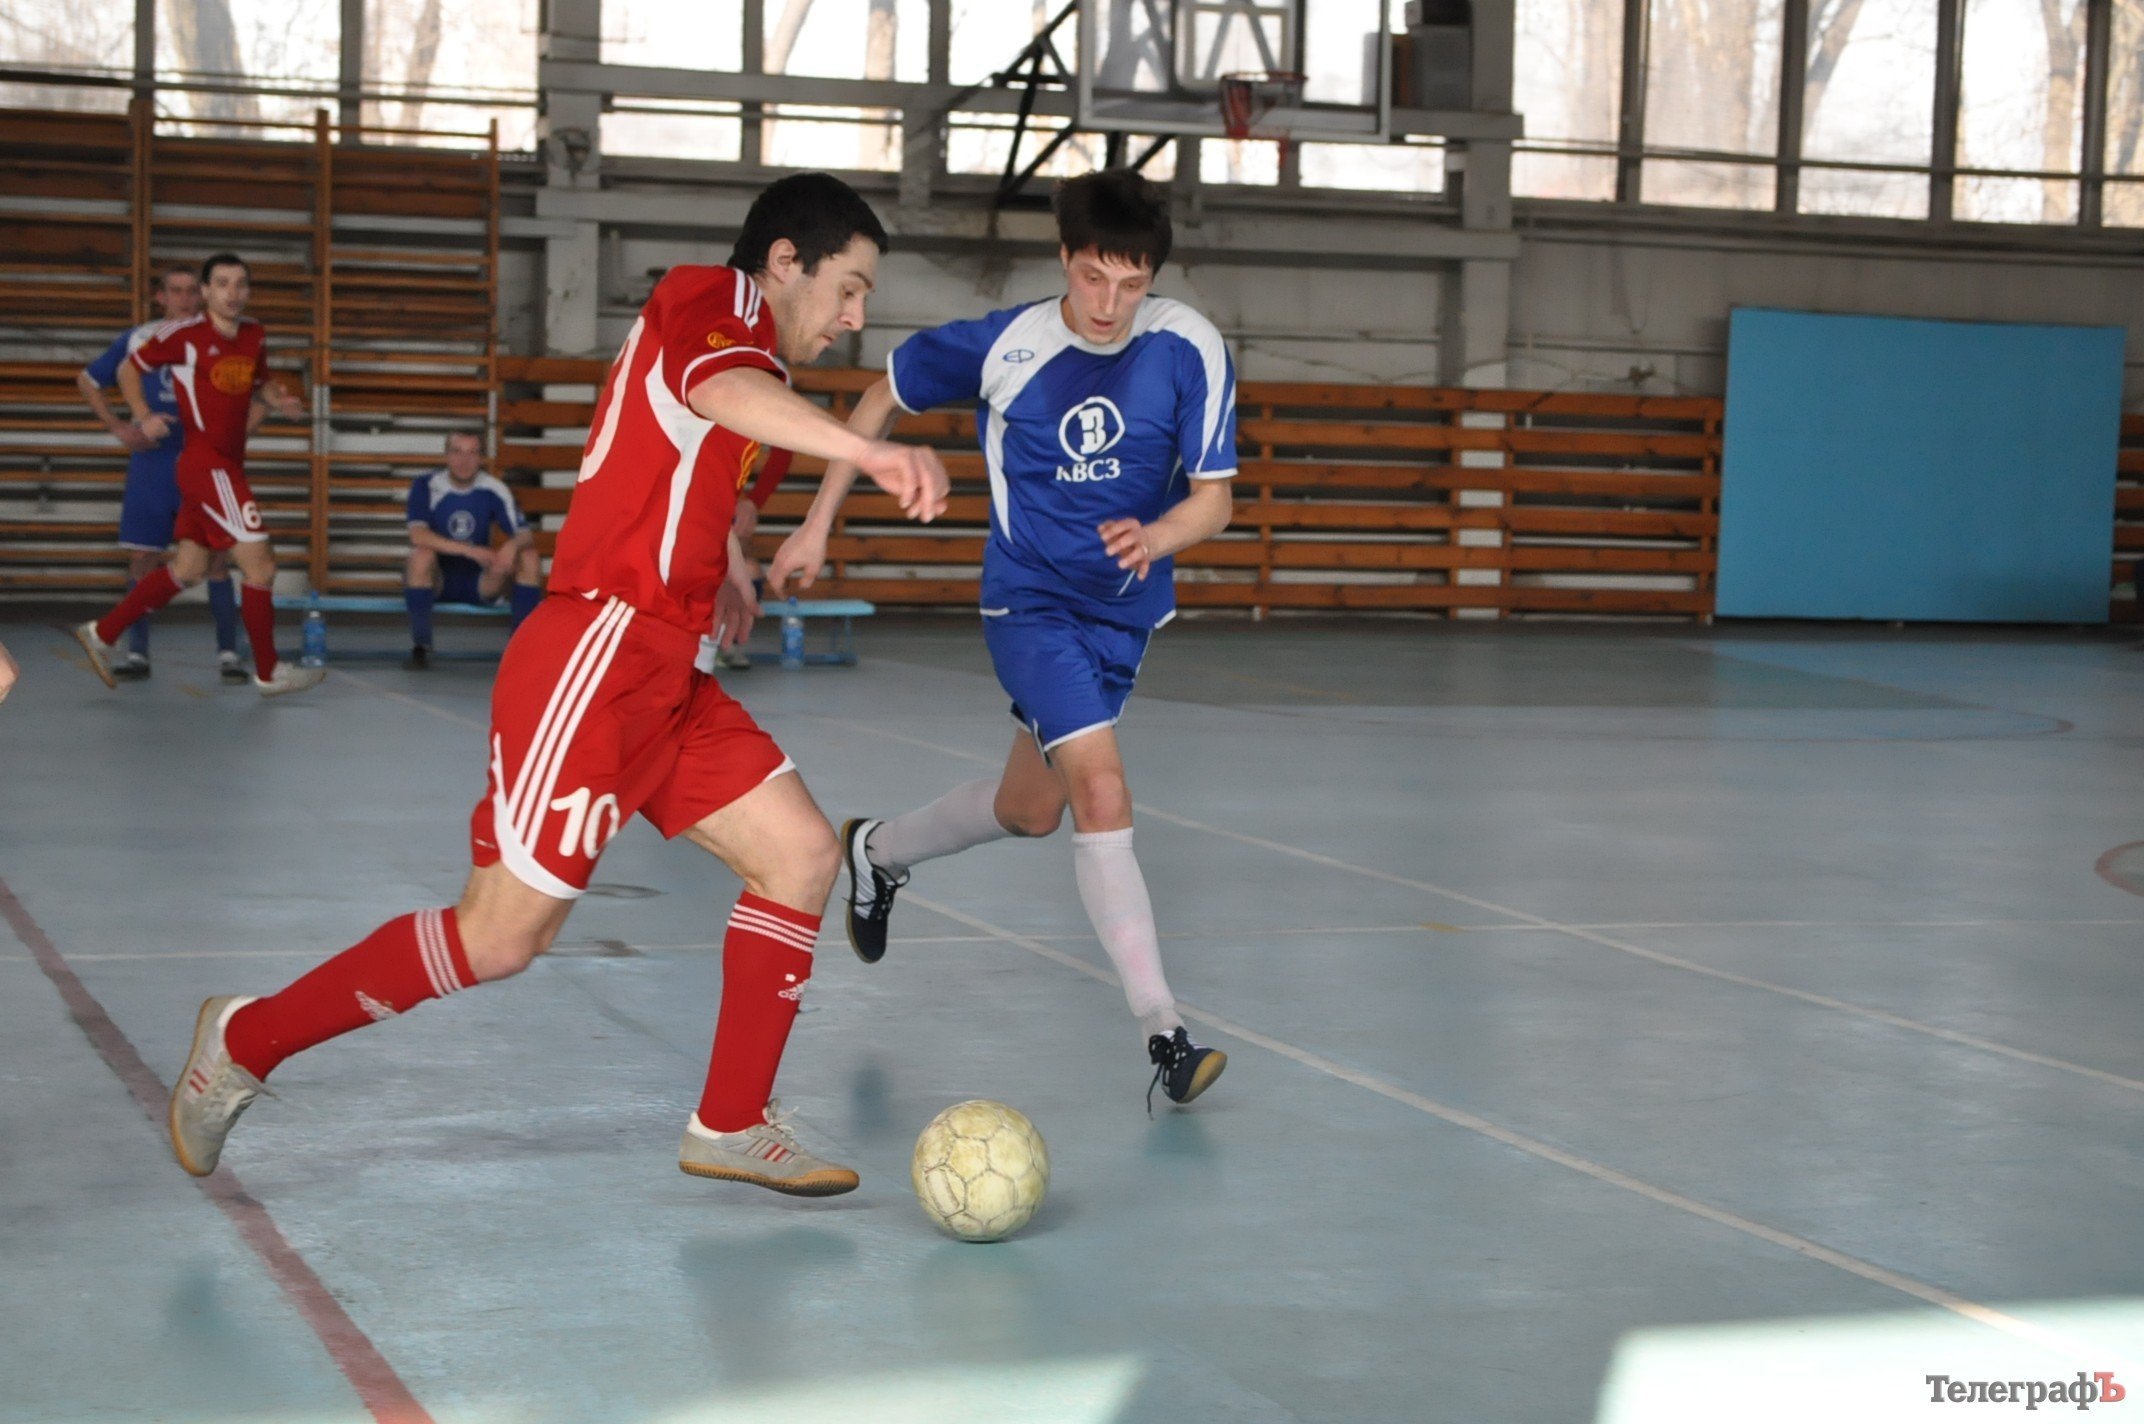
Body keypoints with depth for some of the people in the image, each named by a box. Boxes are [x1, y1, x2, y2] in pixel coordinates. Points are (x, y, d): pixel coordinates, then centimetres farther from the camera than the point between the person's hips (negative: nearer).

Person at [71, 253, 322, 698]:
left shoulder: (254, 335, 9)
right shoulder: (183, 335, -8)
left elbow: (260, 381, 26)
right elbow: (130, 369, 4)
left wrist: (280, 402, 4)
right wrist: (144, 418, -10)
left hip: (227, 466, 8)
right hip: (205, 463, -8)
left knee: (188, 569, 13)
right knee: (260, 565, -9)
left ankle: (102, 633, 23)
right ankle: (269, 673, 2)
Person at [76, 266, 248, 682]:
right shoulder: (138, 340, 4)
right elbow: (87, 380, 15)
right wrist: (118, 427, 3)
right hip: (151, 463, 1)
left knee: (217, 560, -5)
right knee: (142, 559, 2)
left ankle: (228, 653, 0)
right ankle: (137, 653, 10)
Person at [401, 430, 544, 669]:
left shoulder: (494, 490, -6)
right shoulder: (426, 486, -13)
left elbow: (526, 535, -9)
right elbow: (417, 535, -28)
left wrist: (513, 545, -35)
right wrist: (469, 550, -37)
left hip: (478, 585, 3)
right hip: (436, 581, -3)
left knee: (529, 557, -18)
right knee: (422, 555, -35)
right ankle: (420, 647, -25)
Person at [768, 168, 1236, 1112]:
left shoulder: (1190, 350, -14)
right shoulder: (1003, 346, -14)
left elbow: (1213, 499, -11)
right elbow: (886, 397, 3)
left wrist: (1156, 538, -34)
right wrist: (817, 525, 3)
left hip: (1125, 611, 4)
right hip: (1031, 602, -4)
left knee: (1030, 808, 18)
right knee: (1102, 790, -22)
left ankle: (879, 853, 48)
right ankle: (1163, 1034, -23)